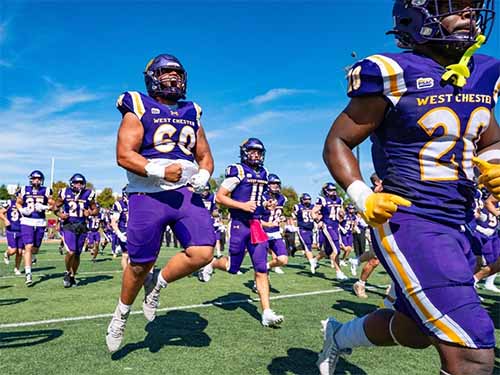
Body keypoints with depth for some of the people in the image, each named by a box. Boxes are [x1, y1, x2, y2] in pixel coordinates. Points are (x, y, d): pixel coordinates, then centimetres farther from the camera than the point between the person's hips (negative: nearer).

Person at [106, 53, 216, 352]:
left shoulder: (192, 114, 17)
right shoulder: (139, 109, 1)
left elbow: (205, 156, 20)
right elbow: (124, 155, -8)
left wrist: (204, 175, -2)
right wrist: (159, 171, -23)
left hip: (186, 193, 4)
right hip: (149, 196, -4)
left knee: (202, 253, -12)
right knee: (141, 264, 5)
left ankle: (157, 284, 17)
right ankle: (122, 314, 34)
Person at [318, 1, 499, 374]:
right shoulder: (395, 75, -11)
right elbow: (337, 142, -6)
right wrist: (363, 197, -19)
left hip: (456, 226, 8)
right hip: (408, 221, -8)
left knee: (416, 330, 23)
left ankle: (338, 335, 48)